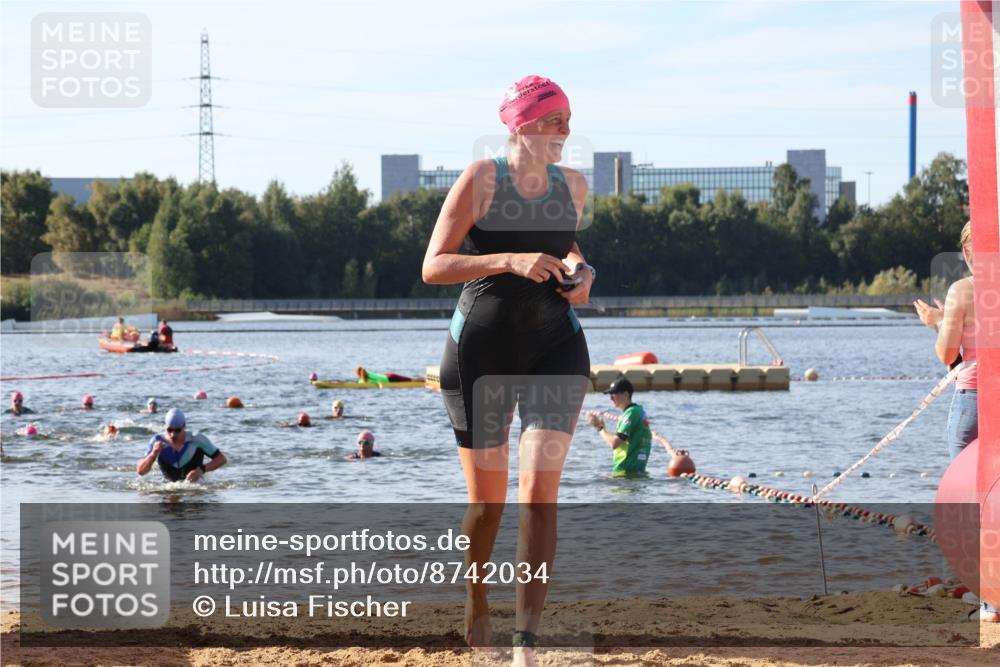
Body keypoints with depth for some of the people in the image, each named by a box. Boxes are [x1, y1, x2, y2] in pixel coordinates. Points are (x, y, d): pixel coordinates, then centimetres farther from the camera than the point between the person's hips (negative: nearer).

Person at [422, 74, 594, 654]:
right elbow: (433, 266, -12)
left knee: (541, 486, -14)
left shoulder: (574, 186, 7)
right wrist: (511, 261, -24)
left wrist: (580, 272, 5)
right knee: (488, 497, 5)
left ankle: (528, 636, -14)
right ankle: (476, 607, 33)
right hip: (482, 346, -2)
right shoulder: (480, 180, -7)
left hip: (555, 346, 3)